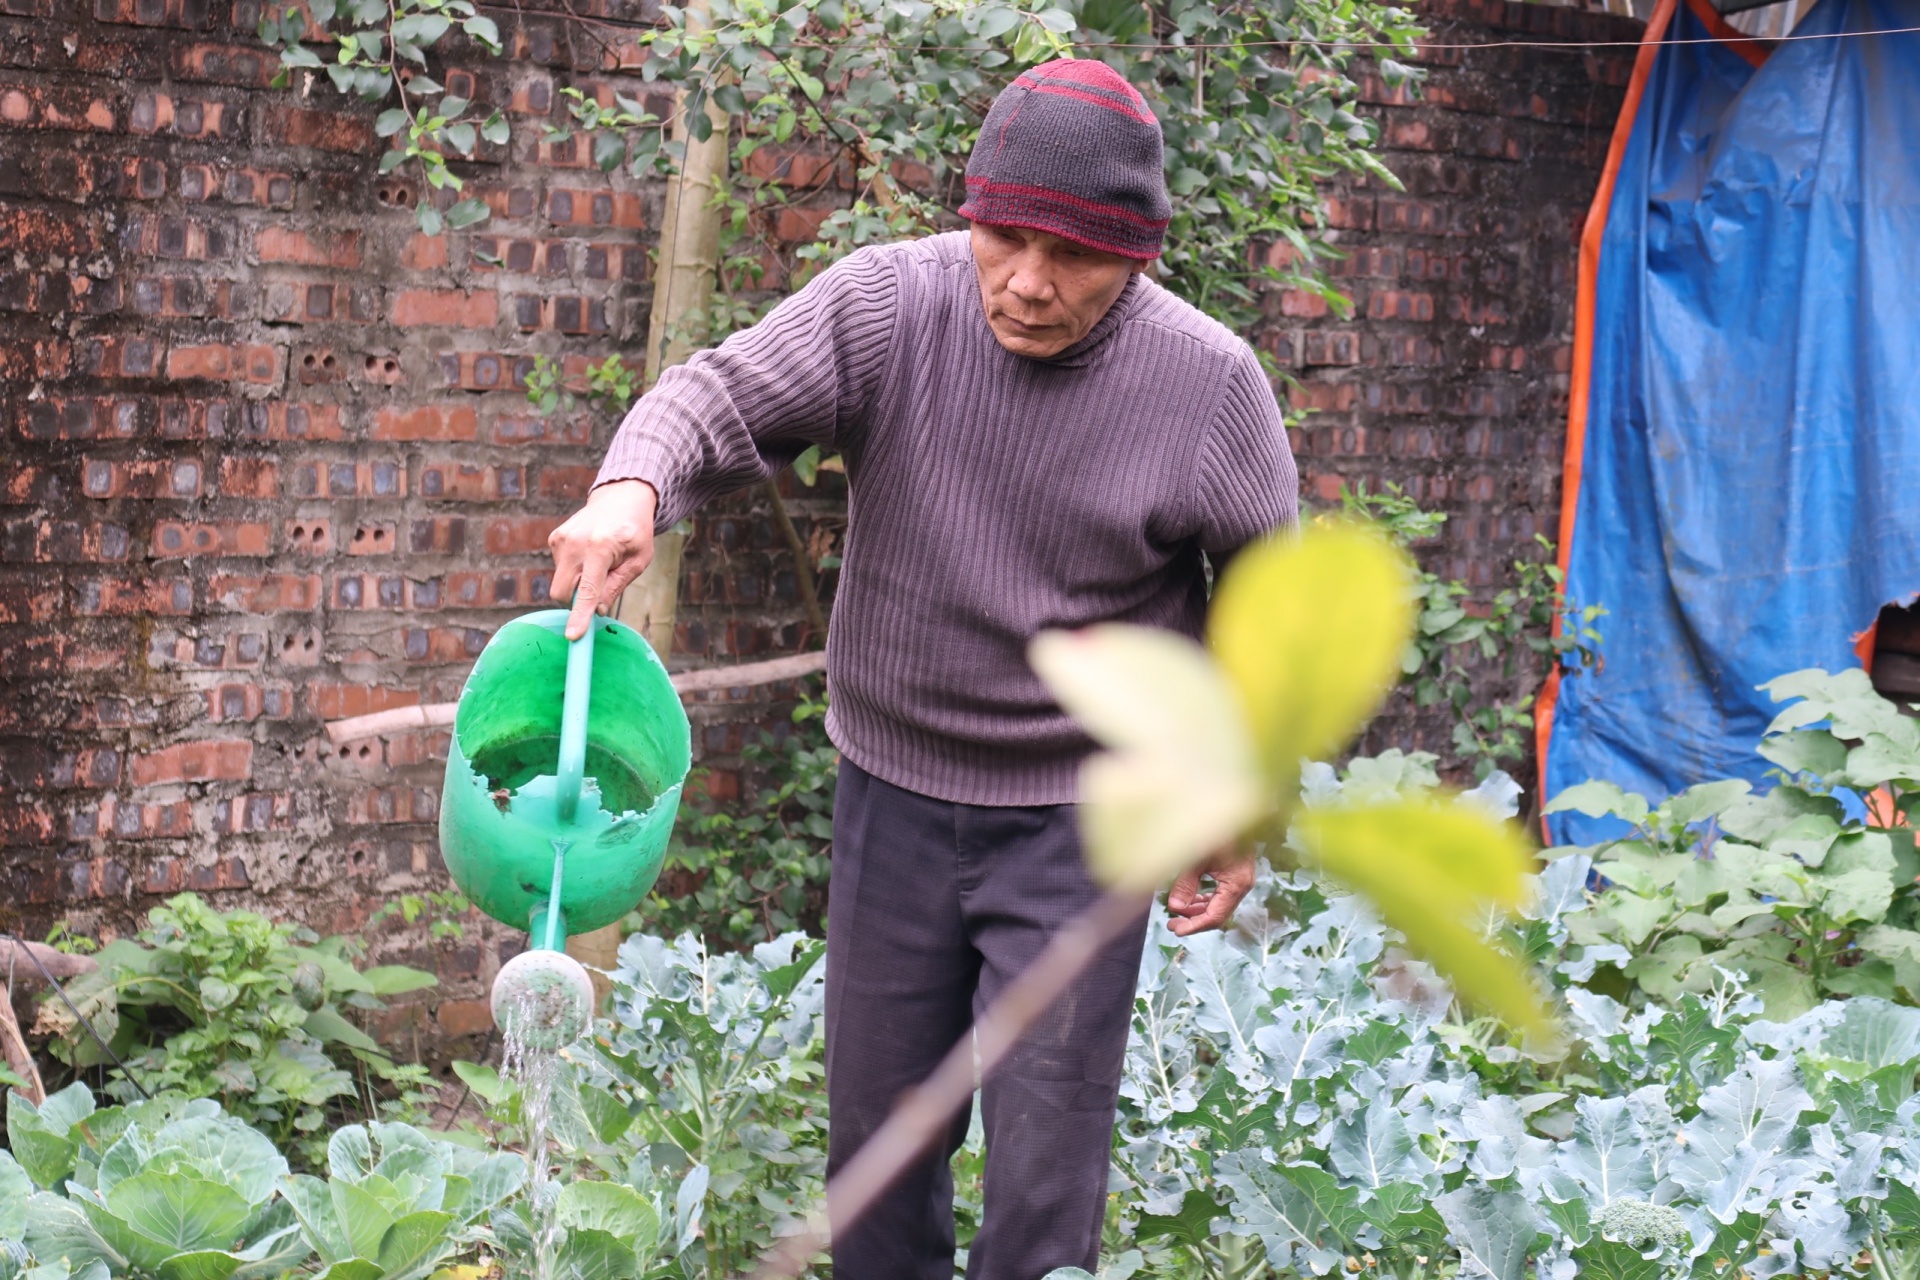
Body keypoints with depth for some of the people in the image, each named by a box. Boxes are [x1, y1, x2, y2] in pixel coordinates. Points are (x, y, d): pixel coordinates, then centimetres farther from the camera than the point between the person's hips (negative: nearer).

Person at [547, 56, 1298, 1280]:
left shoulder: (1209, 384, -11)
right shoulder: (889, 305, -10)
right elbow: (723, 397, -13)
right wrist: (633, 489, -36)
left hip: (1078, 823, -2)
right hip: (894, 798, 3)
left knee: (1046, 1174, -2)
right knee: (877, 1141, 14)